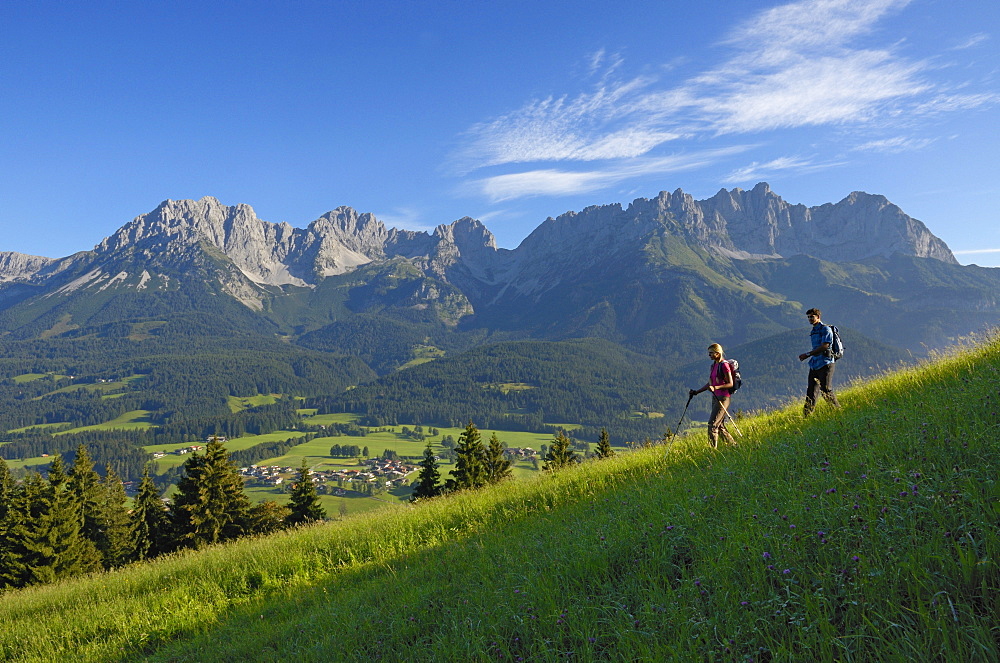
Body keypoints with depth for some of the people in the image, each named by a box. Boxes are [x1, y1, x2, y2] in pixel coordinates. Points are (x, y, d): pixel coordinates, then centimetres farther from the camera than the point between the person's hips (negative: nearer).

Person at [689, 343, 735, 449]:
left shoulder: (724, 365, -12)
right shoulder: (714, 365, 14)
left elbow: (730, 384, -15)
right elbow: (710, 383, 20)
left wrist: (715, 387, -26)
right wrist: (696, 392, 14)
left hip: (723, 398, -9)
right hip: (715, 397, 9)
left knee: (713, 424, -13)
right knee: (720, 425, 12)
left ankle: (712, 448, -10)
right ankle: (734, 445, 24)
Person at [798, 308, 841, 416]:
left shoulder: (825, 329, -5)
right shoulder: (813, 331, 21)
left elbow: (824, 346, -15)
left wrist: (807, 354, -15)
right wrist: (808, 356, 9)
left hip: (825, 363, -8)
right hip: (814, 364, 8)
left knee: (826, 390, -10)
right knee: (811, 391, 4)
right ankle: (806, 416, 4)